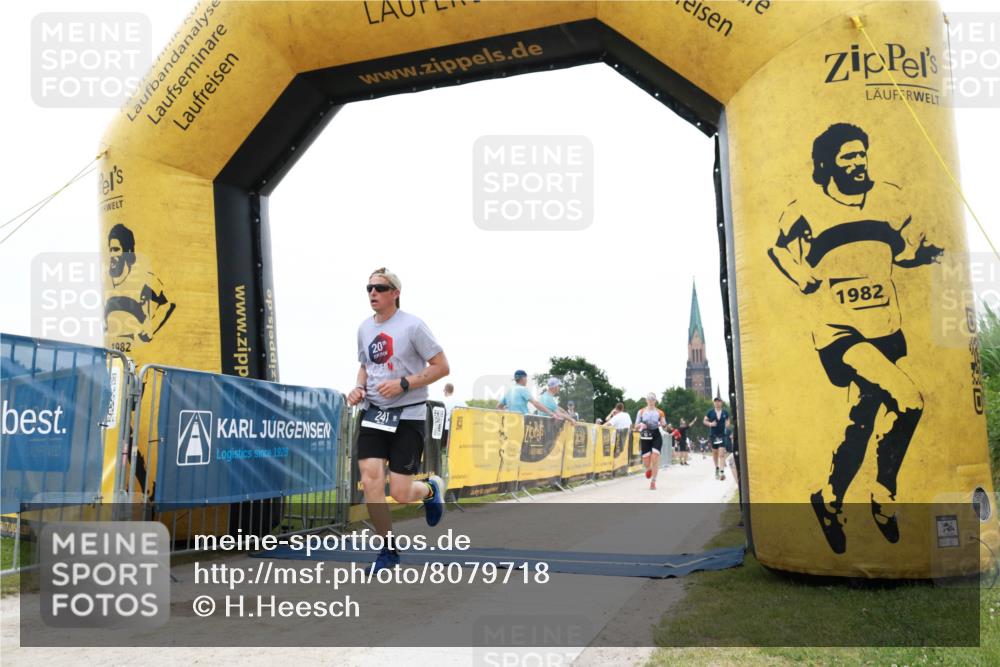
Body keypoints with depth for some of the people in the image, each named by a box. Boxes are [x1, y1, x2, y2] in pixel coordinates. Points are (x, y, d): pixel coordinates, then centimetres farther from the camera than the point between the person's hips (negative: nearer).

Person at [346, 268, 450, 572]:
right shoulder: (364, 328, 8)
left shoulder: (412, 325, -10)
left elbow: (442, 367, -9)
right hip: (373, 411, 5)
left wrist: (403, 384, -19)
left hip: (408, 414, -5)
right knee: (370, 480, -9)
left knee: (400, 493, -7)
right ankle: (389, 549, 10)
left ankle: (431, 488, 30)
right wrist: (359, 387, 3)